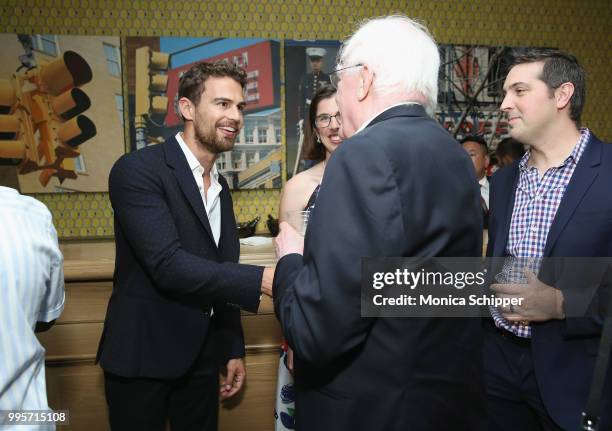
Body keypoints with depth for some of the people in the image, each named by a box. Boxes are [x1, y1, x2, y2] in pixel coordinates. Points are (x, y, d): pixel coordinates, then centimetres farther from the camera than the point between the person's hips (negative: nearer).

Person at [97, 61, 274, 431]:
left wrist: (235, 349, 13)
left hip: (202, 357, 6)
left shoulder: (220, 186, 9)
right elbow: (168, 265, -27)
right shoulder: (138, 170, -15)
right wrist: (264, 279, -33)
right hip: (143, 357, -6)